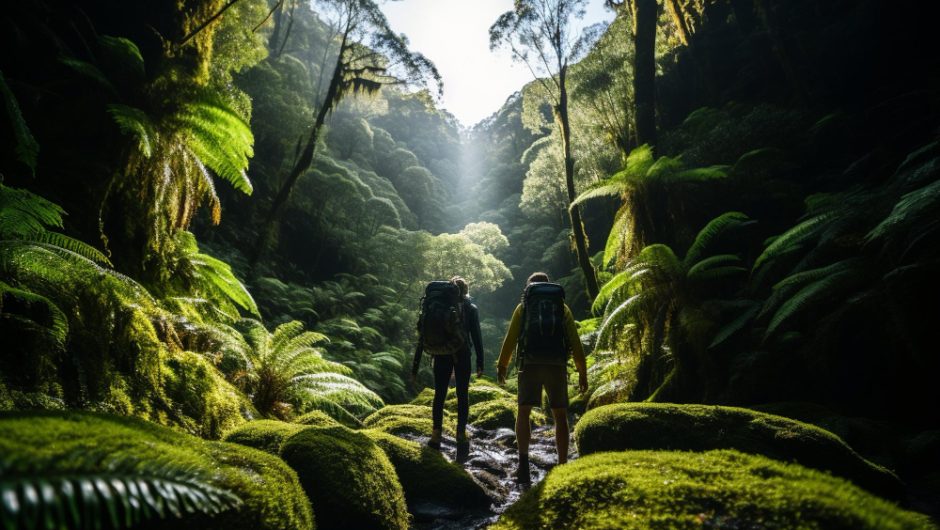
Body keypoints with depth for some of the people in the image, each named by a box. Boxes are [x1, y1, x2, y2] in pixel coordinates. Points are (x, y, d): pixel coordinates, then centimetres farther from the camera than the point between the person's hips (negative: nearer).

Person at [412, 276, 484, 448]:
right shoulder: (471, 308, 6)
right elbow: (477, 336, -2)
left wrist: (415, 366, 7)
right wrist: (480, 362, 0)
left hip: (442, 355, 1)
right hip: (462, 355, -1)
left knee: (439, 395, 8)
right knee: (462, 394, 10)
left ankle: (436, 435, 3)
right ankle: (461, 434, 11)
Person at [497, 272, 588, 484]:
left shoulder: (523, 307, 9)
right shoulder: (562, 307, 13)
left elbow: (510, 338, 1)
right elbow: (575, 342, 9)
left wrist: (502, 365, 6)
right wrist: (582, 373, 12)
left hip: (530, 365, -1)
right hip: (557, 366, 1)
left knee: (523, 413, 4)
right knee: (560, 416, 10)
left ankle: (523, 463, -11)